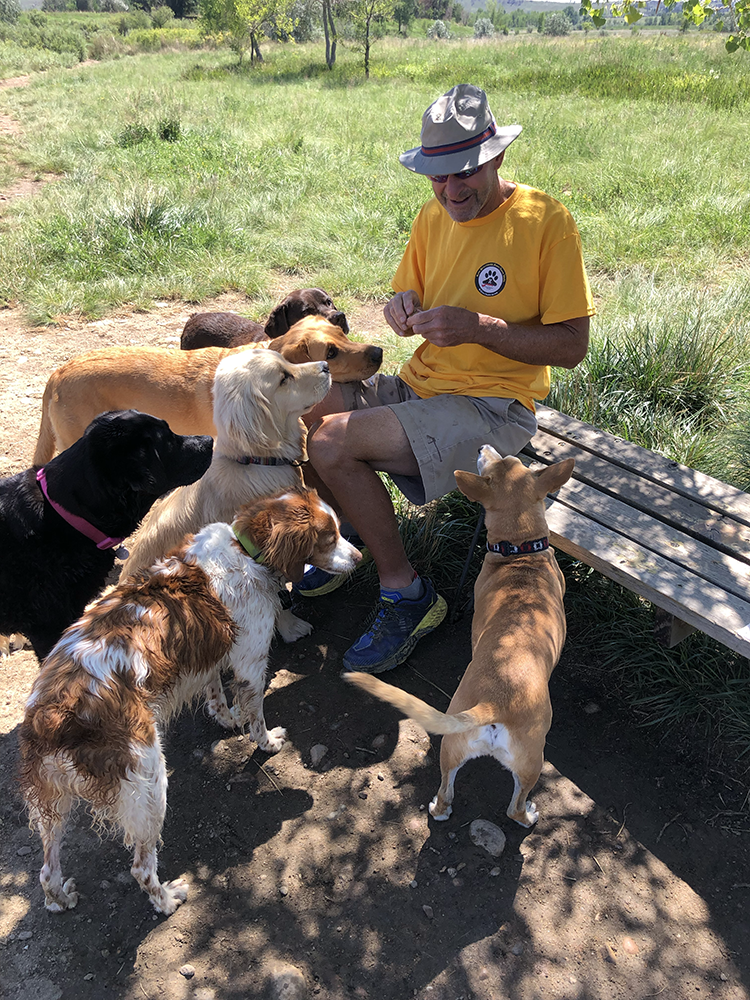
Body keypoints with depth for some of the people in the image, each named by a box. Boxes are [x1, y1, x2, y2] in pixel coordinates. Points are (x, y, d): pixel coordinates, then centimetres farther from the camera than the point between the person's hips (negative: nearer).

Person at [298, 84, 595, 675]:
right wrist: (402, 310, -7)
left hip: (493, 405, -7)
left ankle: (407, 593, -5)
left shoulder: (546, 221, -11)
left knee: (332, 442, -24)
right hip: (420, 384, 7)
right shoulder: (434, 217, 9)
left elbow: (572, 346, -13)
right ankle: (355, 536, 16)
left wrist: (479, 327, -23)